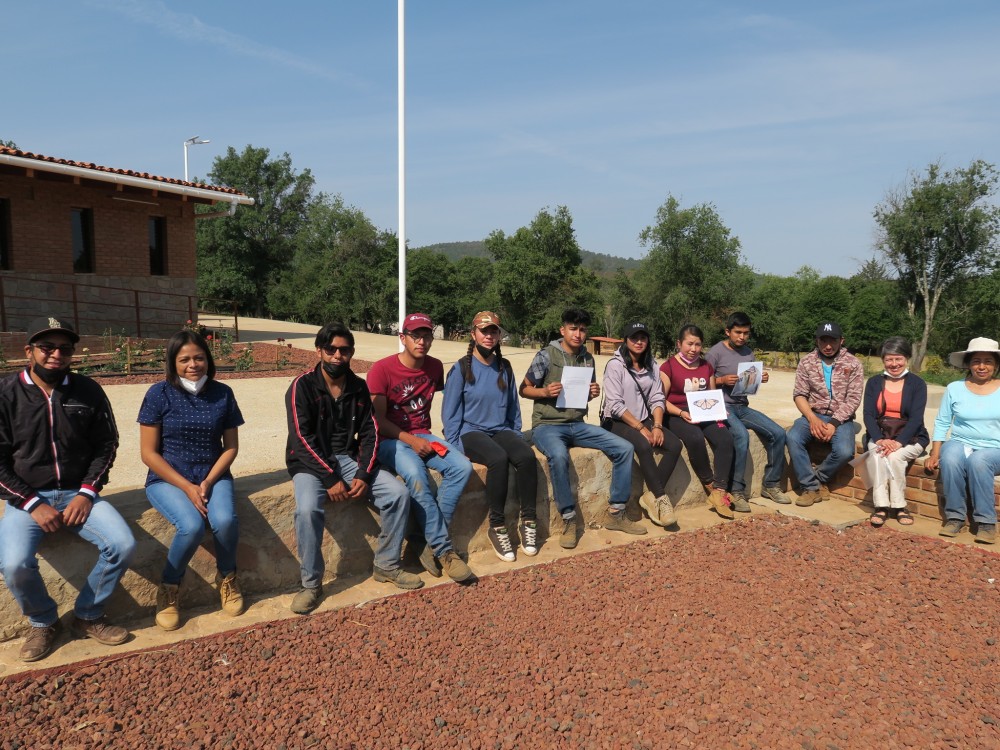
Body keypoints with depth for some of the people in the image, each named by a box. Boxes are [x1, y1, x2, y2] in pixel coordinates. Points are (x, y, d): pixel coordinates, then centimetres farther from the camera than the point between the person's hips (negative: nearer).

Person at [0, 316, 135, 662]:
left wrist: (87, 493, -8)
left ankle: (88, 615, 7)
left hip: (79, 493, 2)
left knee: (123, 545, -20)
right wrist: (33, 504, -14)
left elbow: (106, 446, 5)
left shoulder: (88, 391, 0)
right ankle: (43, 622, 6)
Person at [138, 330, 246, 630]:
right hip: (168, 479, -2)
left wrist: (208, 483, -11)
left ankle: (227, 577, 3)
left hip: (213, 476, 2)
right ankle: (168, 588, 0)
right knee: (192, 526, -30)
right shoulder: (159, 394, -7)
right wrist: (187, 486, -15)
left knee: (225, 520, -28)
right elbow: (148, 453, -7)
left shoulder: (222, 393, 0)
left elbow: (231, 447, 4)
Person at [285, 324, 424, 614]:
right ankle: (311, 584, -12)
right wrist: (331, 479, -22)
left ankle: (386, 566, 5)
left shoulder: (358, 387, 5)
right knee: (307, 509, -33)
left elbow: (369, 433, 2)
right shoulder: (302, 386, -9)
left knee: (399, 493, -13)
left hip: (348, 457, 4)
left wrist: (364, 475, -13)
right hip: (310, 462, -4)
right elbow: (302, 438, -17)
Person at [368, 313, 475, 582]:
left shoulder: (435, 367, 6)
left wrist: (426, 437, 6)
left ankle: (428, 538, -14)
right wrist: (410, 440, -19)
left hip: (422, 436, 5)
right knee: (416, 474, -35)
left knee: (462, 466, -22)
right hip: (390, 439, -5)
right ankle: (443, 549, -21)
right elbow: (378, 420, -10)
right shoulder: (382, 369, -9)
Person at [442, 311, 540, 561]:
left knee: (527, 456, -27)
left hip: (502, 430, 4)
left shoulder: (504, 368, 11)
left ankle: (528, 521, -16)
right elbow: (450, 412, -3)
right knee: (498, 459, -35)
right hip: (471, 431, -4)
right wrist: (455, 447, -10)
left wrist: (517, 436, 9)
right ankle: (497, 526, -21)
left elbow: (513, 407, 18)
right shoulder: (461, 368, -2)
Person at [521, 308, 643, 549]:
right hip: (547, 425, -5)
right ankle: (569, 520, -21)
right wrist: (545, 392, -19)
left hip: (578, 425, 6)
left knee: (624, 448, -9)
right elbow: (524, 389, 0)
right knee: (559, 456, -38)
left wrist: (594, 393, -4)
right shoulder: (546, 355, -6)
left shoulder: (587, 358, 9)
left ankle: (615, 513, 2)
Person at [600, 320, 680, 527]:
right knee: (644, 446, -32)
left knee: (674, 445, -16)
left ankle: (651, 496, -11)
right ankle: (661, 497, -18)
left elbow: (657, 399, 4)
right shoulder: (616, 364, -11)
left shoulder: (651, 364, 7)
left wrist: (657, 426, -12)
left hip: (644, 419, 6)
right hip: (617, 421, -6)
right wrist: (641, 428, -20)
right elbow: (615, 405, -17)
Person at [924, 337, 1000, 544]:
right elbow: (942, 423, 6)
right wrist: (935, 454, -3)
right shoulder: (955, 388, 6)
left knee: (977, 461, -36)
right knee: (950, 459, -34)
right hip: (960, 443, 1)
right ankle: (954, 517, -18)